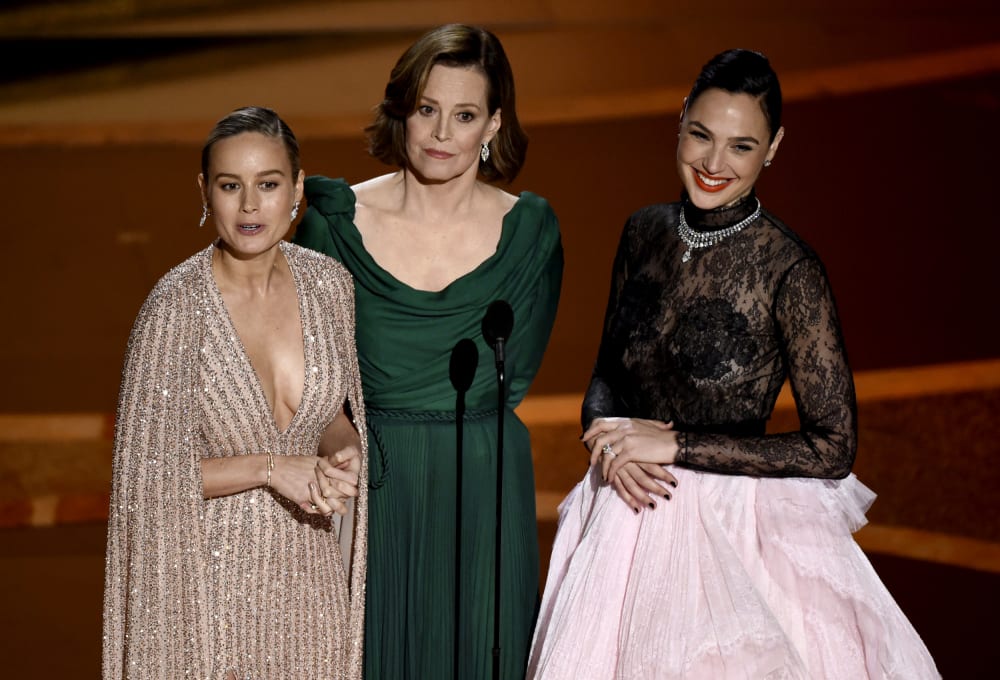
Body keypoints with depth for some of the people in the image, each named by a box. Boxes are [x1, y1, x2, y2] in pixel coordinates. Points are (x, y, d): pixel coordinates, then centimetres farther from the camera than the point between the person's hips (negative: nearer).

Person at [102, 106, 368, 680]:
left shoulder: (329, 282, -5)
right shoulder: (178, 304, -18)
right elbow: (150, 471, -15)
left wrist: (345, 453, -11)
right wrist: (270, 467, -22)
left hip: (310, 565, 4)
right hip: (213, 571, -4)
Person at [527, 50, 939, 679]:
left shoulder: (789, 269, -16)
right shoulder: (645, 233, 1)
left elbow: (833, 448, -16)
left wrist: (676, 445, -17)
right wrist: (611, 437, -10)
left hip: (732, 527, -5)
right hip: (632, 509, 5)